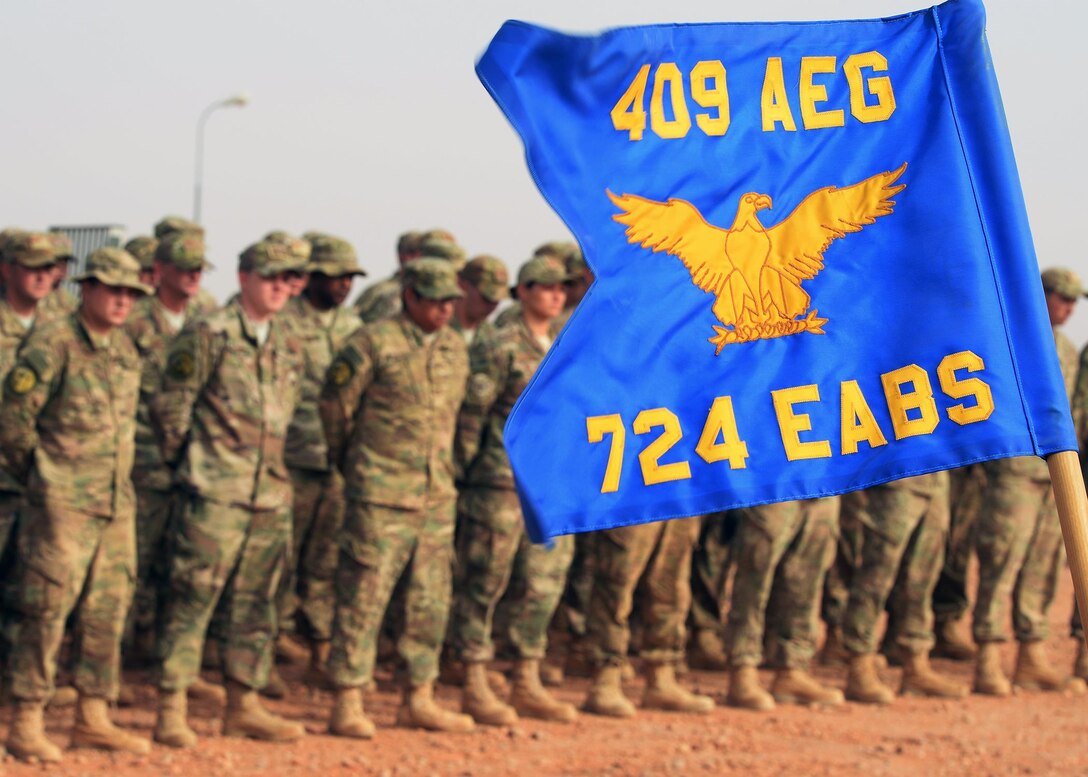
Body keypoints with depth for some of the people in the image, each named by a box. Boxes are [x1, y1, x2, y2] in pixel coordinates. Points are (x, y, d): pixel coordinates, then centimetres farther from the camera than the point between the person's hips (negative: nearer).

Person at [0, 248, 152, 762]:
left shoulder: (126, 351, 11)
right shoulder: (52, 346, -11)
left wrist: (116, 478, 17)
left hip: (117, 503, 7)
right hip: (62, 504, -7)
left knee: (108, 613, 9)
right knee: (46, 612, -6)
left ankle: (93, 718, 17)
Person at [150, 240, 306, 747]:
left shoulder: (289, 349, 14)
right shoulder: (208, 336, -5)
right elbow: (169, 406, -3)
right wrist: (185, 464, 4)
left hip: (272, 496, 6)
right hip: (216, 495, -6)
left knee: (255, 605, 10)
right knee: (192, 601, -5)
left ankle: (243, 706, 19)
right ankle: (171, 711, -2)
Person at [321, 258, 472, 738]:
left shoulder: (456, 348, 10)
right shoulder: (374, 344, -10)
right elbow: (335, 406, -2)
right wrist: (350, 464, 9)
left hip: (437, 497, 6)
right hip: (381, 499, -6)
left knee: (431, 602, 9)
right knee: (363, 600, -4)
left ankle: (419, 700, 19)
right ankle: (348, 706, 0)